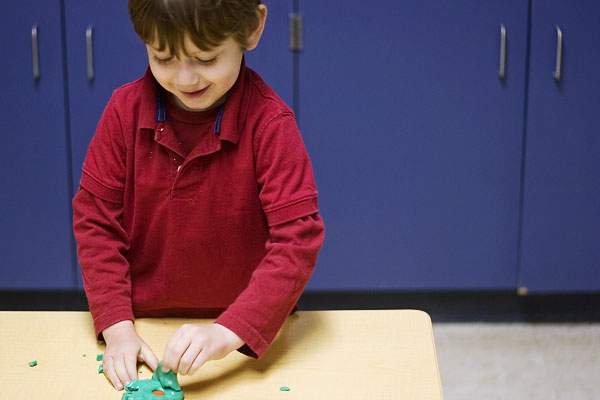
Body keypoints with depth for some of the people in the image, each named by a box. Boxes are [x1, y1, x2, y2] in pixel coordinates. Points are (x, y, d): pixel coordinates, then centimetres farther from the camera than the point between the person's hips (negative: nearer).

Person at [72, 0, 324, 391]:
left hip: (248, 337, 0)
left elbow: (298, 239, -20)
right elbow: (95, 218, -2)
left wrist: (230, 332, -29)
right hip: (147, 328, 0)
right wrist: (116, 325, -12)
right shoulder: (126, 110, -6)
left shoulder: (269, 123, -16)